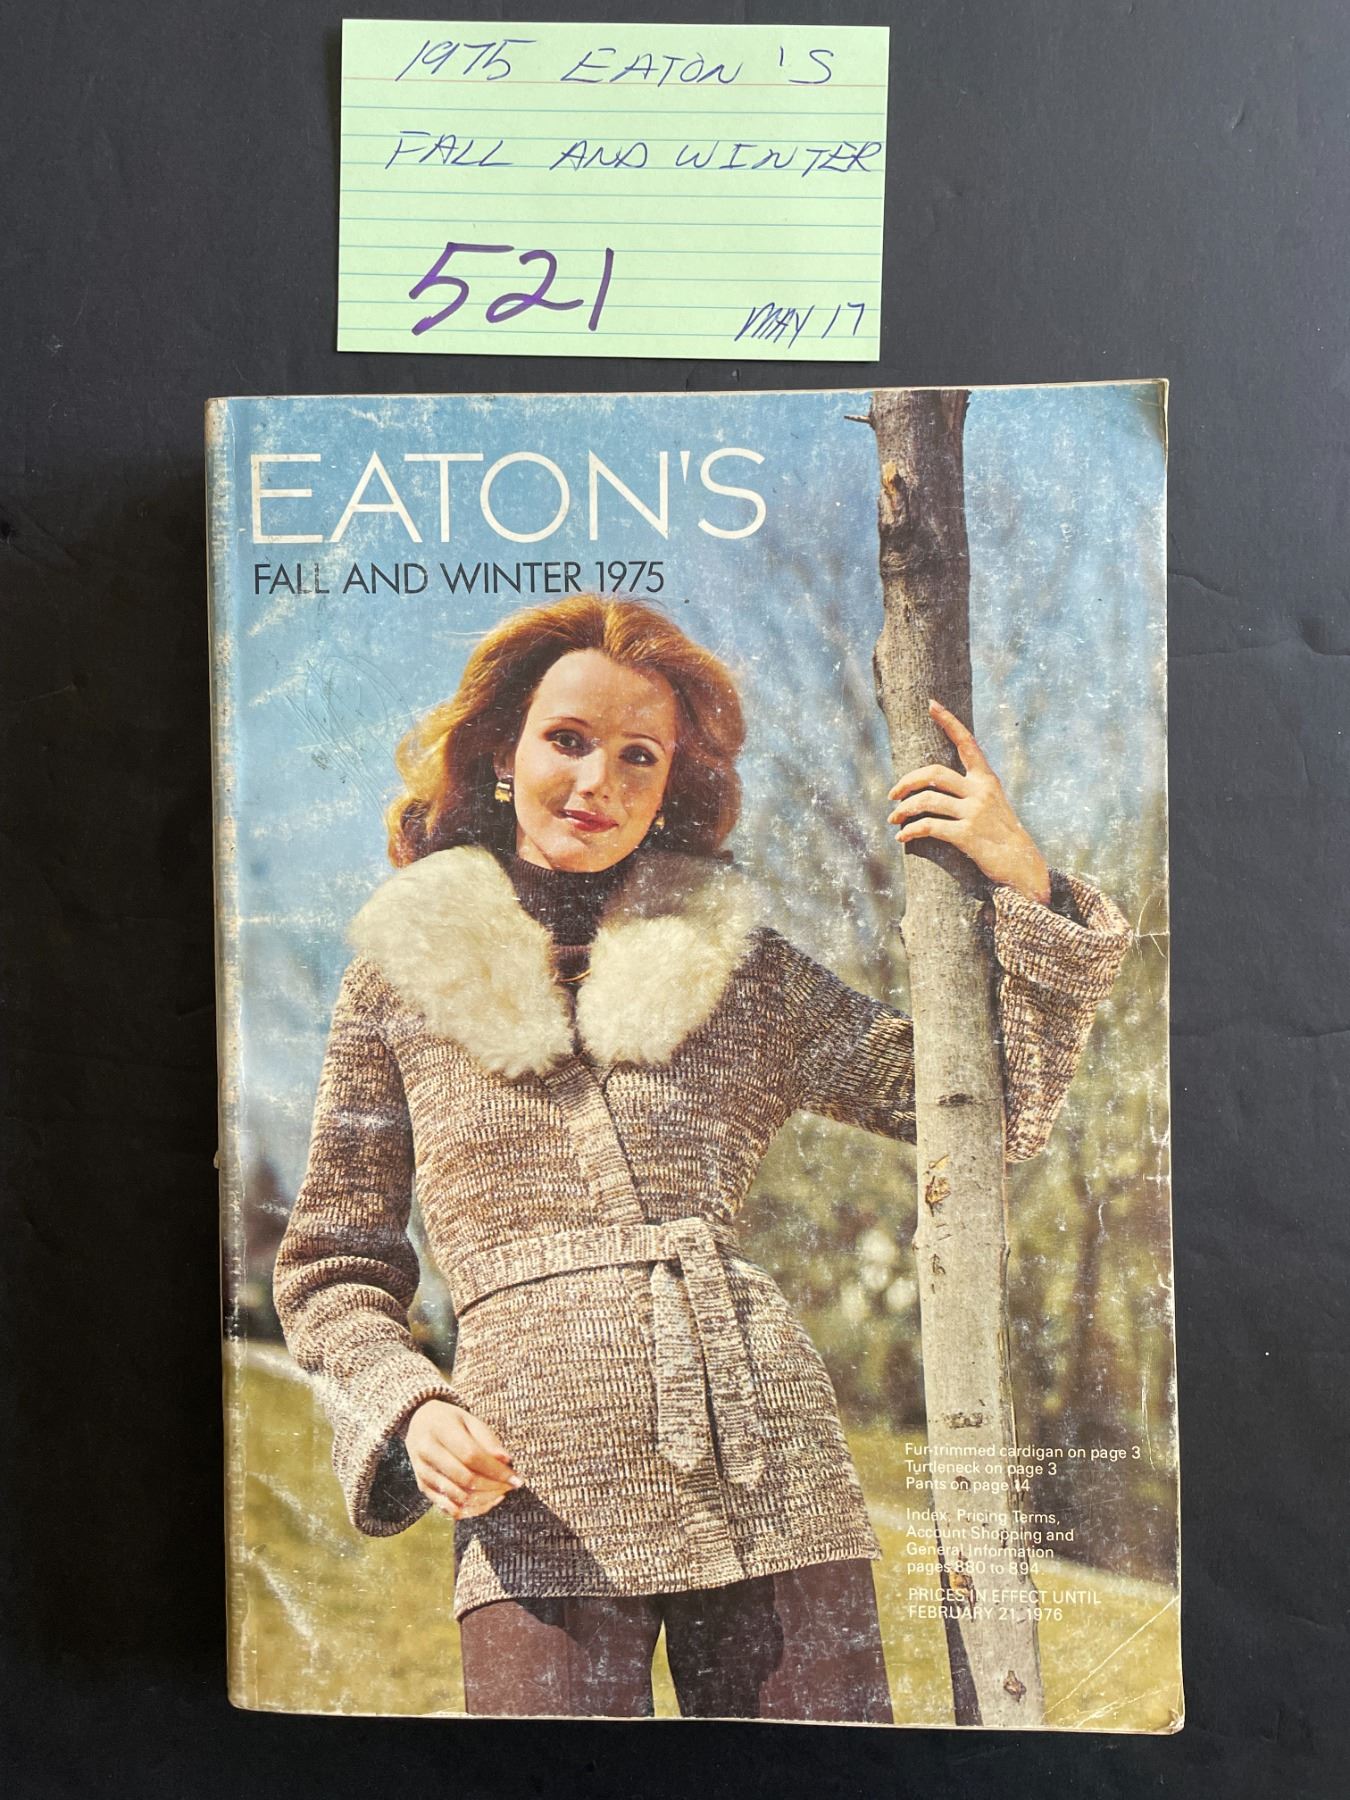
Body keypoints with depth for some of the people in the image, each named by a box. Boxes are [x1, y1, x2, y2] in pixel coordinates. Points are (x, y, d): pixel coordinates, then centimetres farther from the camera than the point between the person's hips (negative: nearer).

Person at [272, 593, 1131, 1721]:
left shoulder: (743, 965, 9)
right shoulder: (404, 976, 7)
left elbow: (996, 1112, 9)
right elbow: (333, 1271, 11)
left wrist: (1025, 885, 1)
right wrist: (411, 1407, -7)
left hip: (768, 1479, 2)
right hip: (542, 1500, -1)